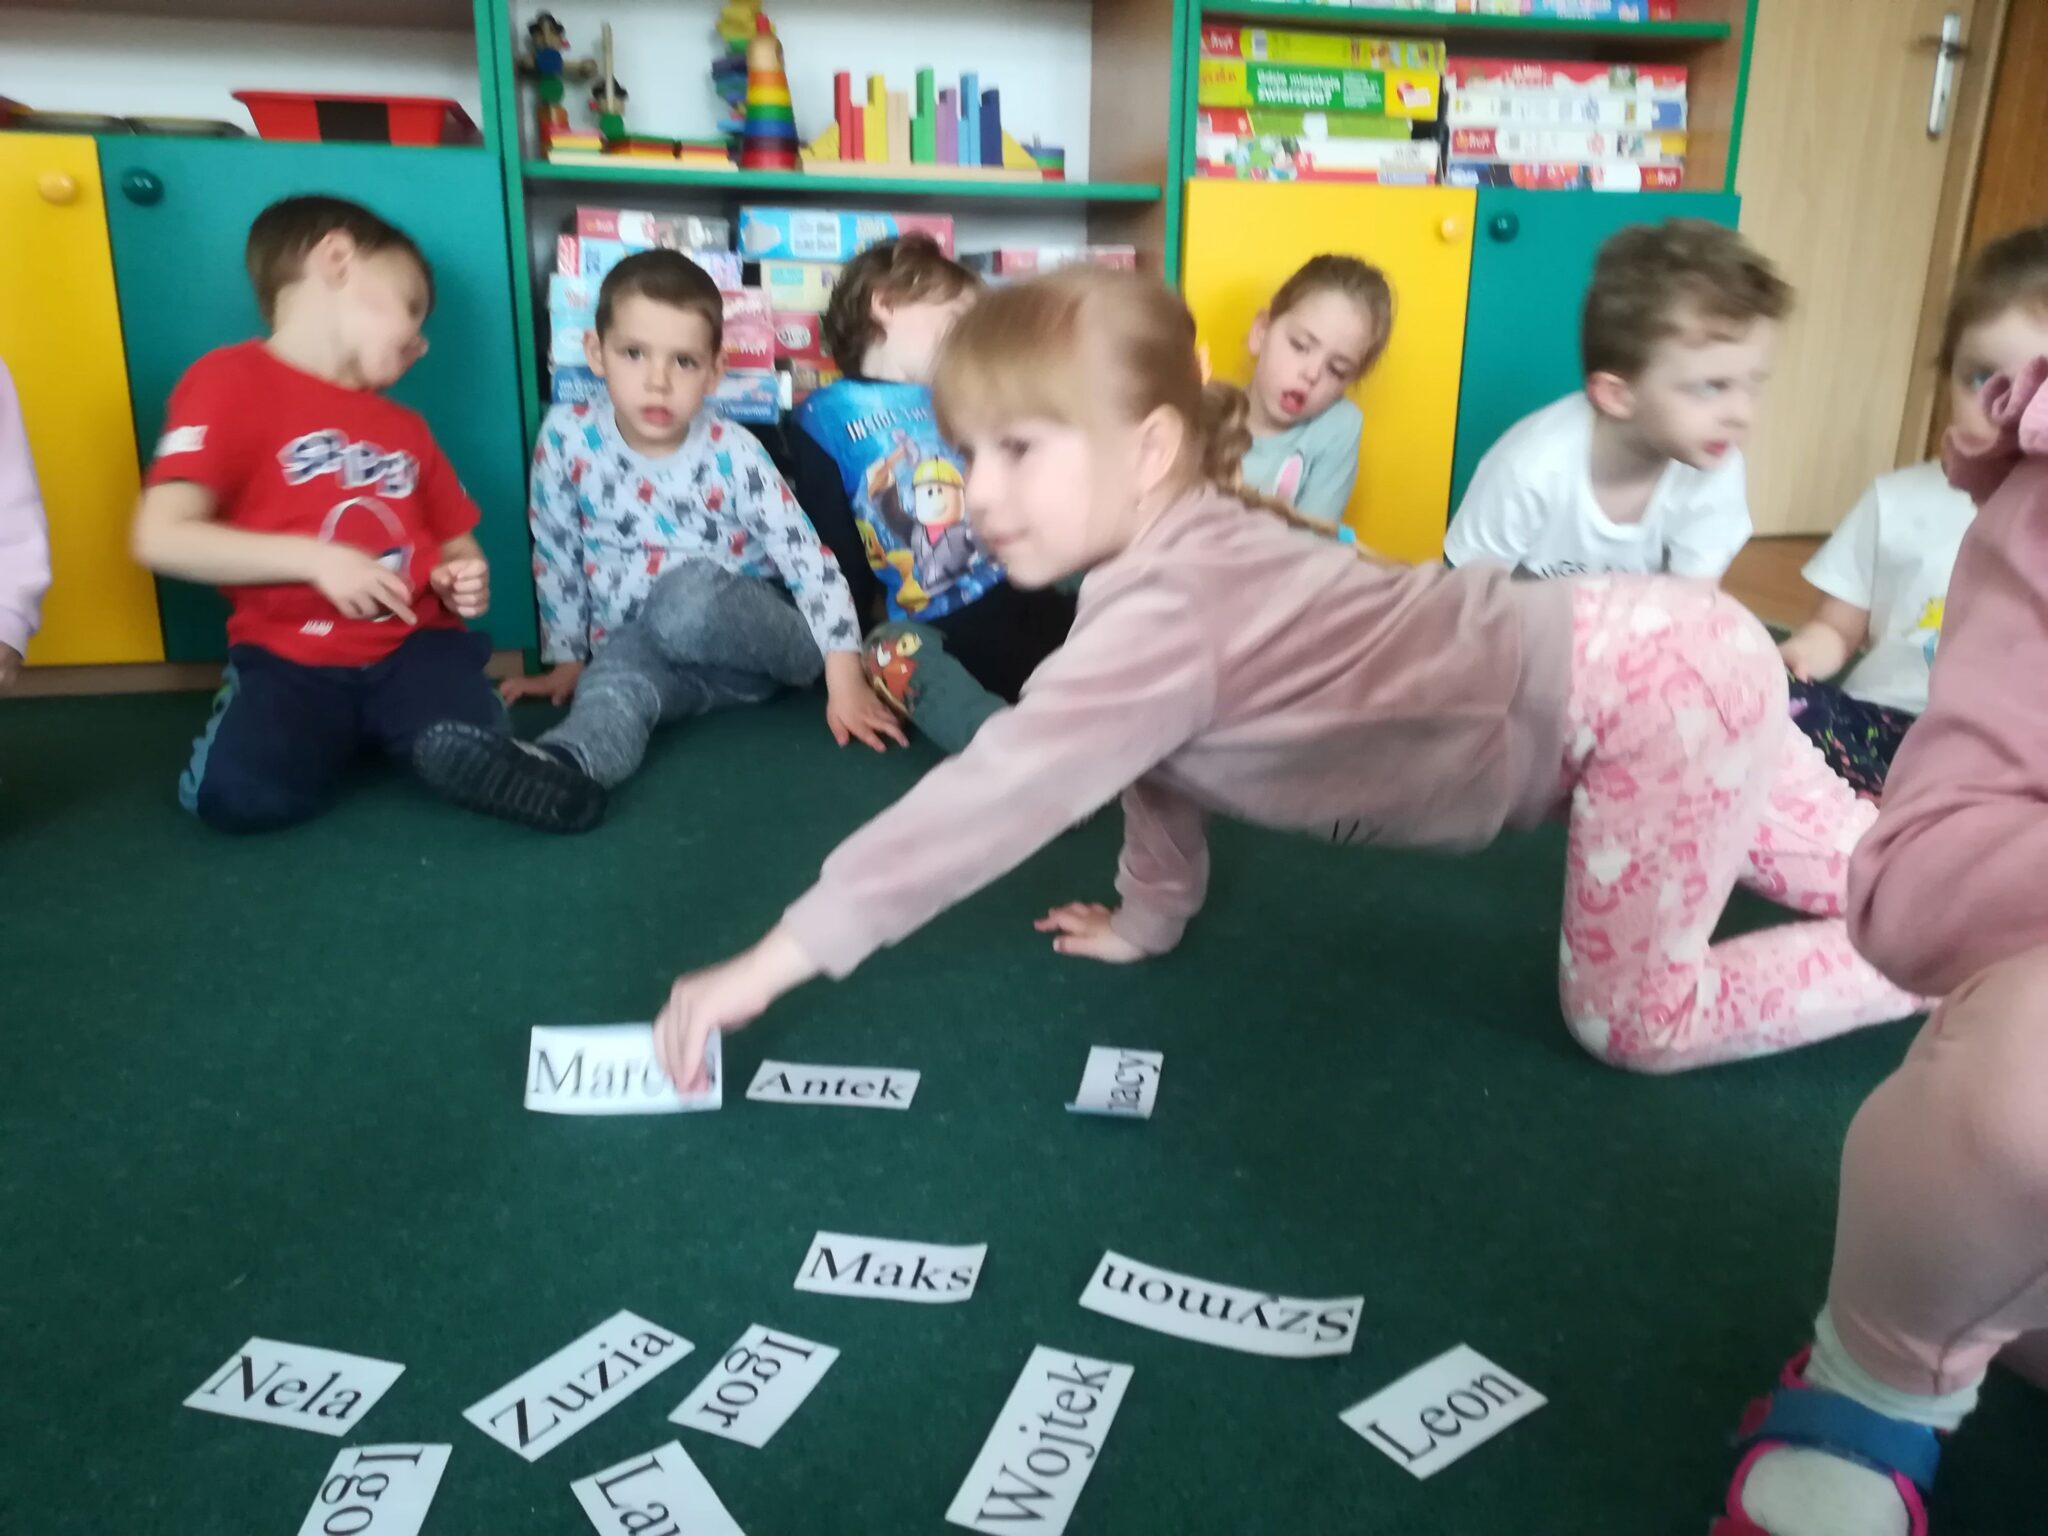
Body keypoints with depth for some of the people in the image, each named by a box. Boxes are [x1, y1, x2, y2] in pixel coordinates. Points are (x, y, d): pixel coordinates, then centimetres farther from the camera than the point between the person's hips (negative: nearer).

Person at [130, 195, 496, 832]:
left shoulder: (404, 427, 20)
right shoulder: (232, 380, -1)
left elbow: (455, 543, 24)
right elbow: (161, 537, -12)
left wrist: (464, 579, -1)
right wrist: (313, 558, -19)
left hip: (411, 643, 4)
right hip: (291, 655, -4)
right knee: (242, 792, -30)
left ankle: (374, 723, 9)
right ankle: (335, 727, 4)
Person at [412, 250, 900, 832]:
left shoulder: (731, 454, -14)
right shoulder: (568, 438, -8)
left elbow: (811, 561, -15)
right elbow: (556, 559, 4)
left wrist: (845, 684, -21)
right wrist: (567, 660, 9)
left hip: (753, 639, -1)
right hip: (649, 653, 2)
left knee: (688, 595, -34)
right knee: (615, 671, -34)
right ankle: (565, 768, -60)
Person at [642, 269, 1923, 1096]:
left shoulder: (1167, 615, -28)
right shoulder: (1181, 555, 0)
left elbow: (996, 793, -31)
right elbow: (1163, 761, 14)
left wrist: (776, 960, -28)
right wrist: (1149, 919, 21)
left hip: (1641, 680, -9)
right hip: (1641, 651, 9)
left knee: (1632, 1019, -4)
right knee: (1858, 871, 25)